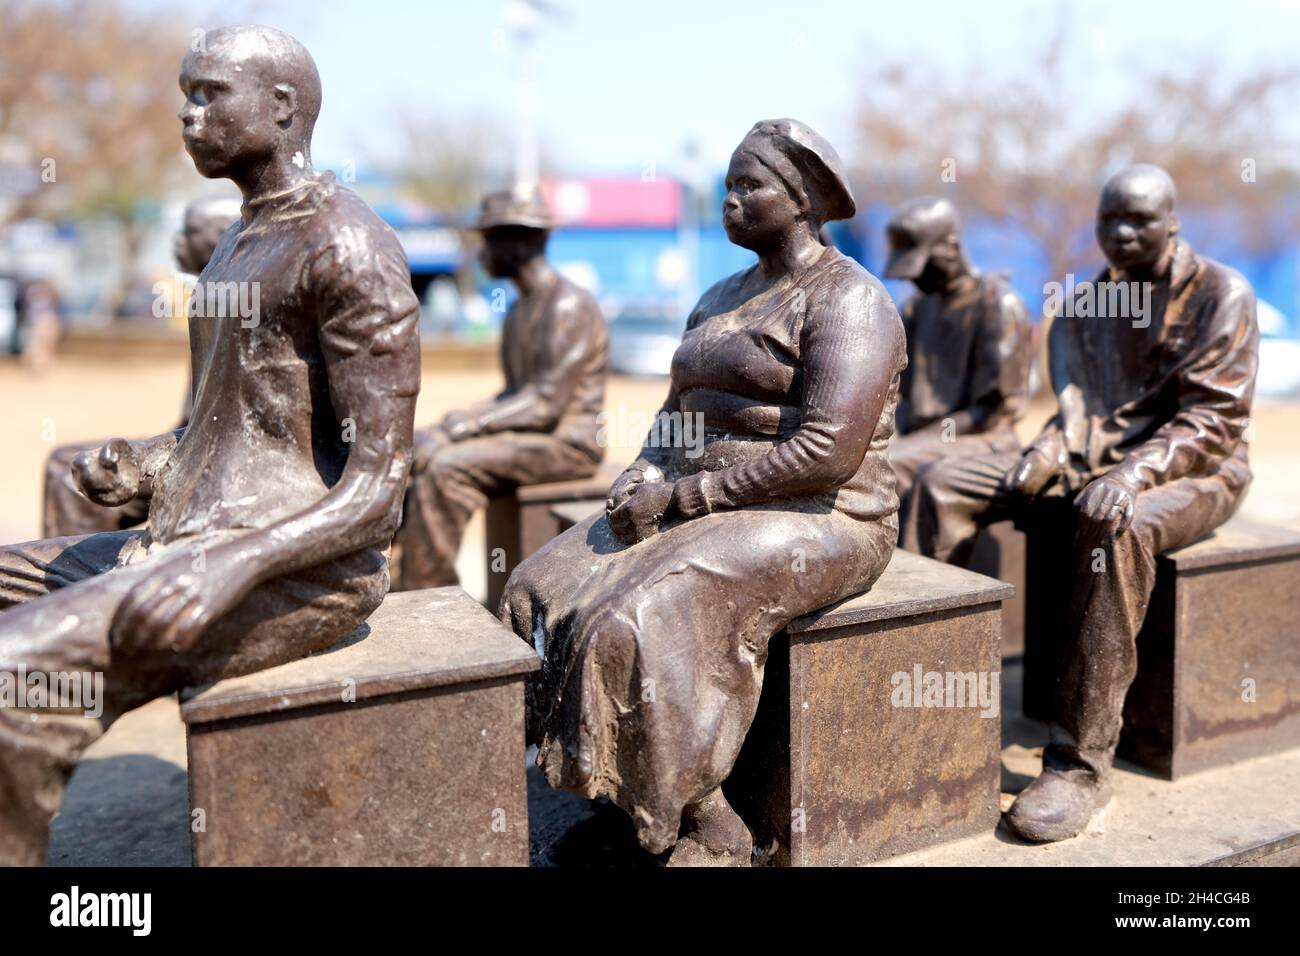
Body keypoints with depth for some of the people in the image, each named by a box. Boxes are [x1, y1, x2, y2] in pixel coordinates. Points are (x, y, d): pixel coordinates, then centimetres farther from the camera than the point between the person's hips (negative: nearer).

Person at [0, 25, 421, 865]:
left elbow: (377, 487, -17)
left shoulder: (347, 246, -11)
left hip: (296, 570, -10)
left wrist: (232, 566, -32)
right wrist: (144, 466, 6)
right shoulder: (240, 242, 19)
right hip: (188, 541, 10)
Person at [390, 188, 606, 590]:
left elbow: (547, 405, -21)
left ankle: (428, 593, -15)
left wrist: (463, 427, -22)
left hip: (567, 442, -9)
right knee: (409, 454, -4)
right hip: (524, 431, 9)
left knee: (447, 467, -27)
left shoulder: (569, 307, -15)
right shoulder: (518, 311, 16)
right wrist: (449, 425, 2)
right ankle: (397, 583, -8)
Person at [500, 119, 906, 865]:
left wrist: (680, 496, -19)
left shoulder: (847, 299, -10)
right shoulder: (722, 297, 18)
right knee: (542, 592, -7)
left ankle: (711, 829, -10)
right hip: (704, 510, 9)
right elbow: (677, 412, 21)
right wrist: (647, 478, -2)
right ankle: (618, 799, -1)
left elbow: (826, 454, -21)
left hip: (813, 524, -9)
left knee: (641, 621, -29)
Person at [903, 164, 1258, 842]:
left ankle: (1080, 761, -38)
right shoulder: (1084, 303, 12)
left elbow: (1211, 419, -15)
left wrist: (1133, 474, -31)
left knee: (1118, 526, -41)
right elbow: (1078, 406, 9)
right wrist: (1050, 453, -13)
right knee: (943, 482, -9)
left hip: (1194, 471, -6)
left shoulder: (1221, 295, -6)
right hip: (1096, 459, 6)